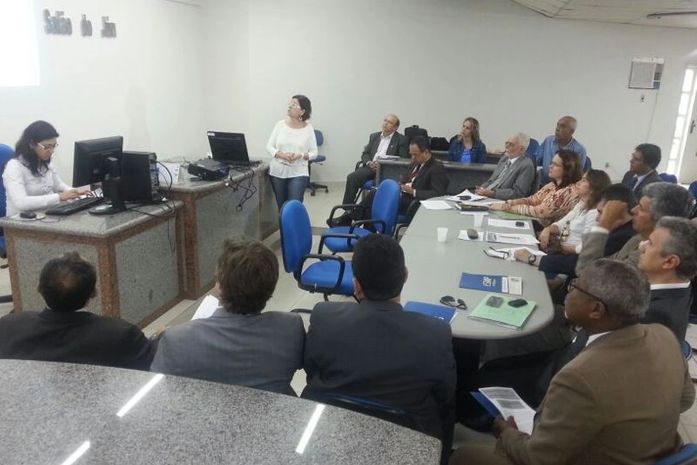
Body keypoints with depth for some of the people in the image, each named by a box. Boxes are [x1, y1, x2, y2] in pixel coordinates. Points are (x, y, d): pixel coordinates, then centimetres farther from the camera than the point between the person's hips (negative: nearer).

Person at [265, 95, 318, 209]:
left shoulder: (308, 129, -2)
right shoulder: (280, 124, 2)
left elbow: (314, 153, 0)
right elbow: (269, 146, 2)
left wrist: (301, 156, -20)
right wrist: (281, 154, -16)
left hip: (298, 174, -2)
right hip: (277, 173, 2)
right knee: (281, 207, 10)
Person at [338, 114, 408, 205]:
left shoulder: (401, 140, 6)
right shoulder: (374, 136, 22)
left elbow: (403, 160, -3)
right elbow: (365, 154, 20)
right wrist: (369, 162, -4)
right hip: (370, 167, 4)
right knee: (351, 177, -22)